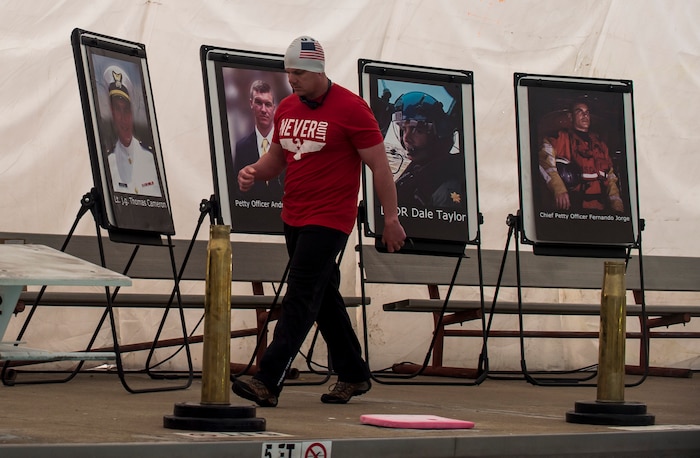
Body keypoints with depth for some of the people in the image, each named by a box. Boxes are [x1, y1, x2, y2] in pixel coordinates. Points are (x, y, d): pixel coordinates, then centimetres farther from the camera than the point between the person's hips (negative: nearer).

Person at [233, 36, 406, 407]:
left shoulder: (350, 108, -11)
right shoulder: (286, 108, 9)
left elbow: (379, 165, -8)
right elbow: (277, 157, 21)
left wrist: (391, 218, -9)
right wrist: (254, 172, -1)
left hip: (329, 219, -8)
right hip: (294, 217, 8)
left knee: (301, 296, -13)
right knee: (323, 296, 14)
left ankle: (268, 382, -18)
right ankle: (353, 376, 26)